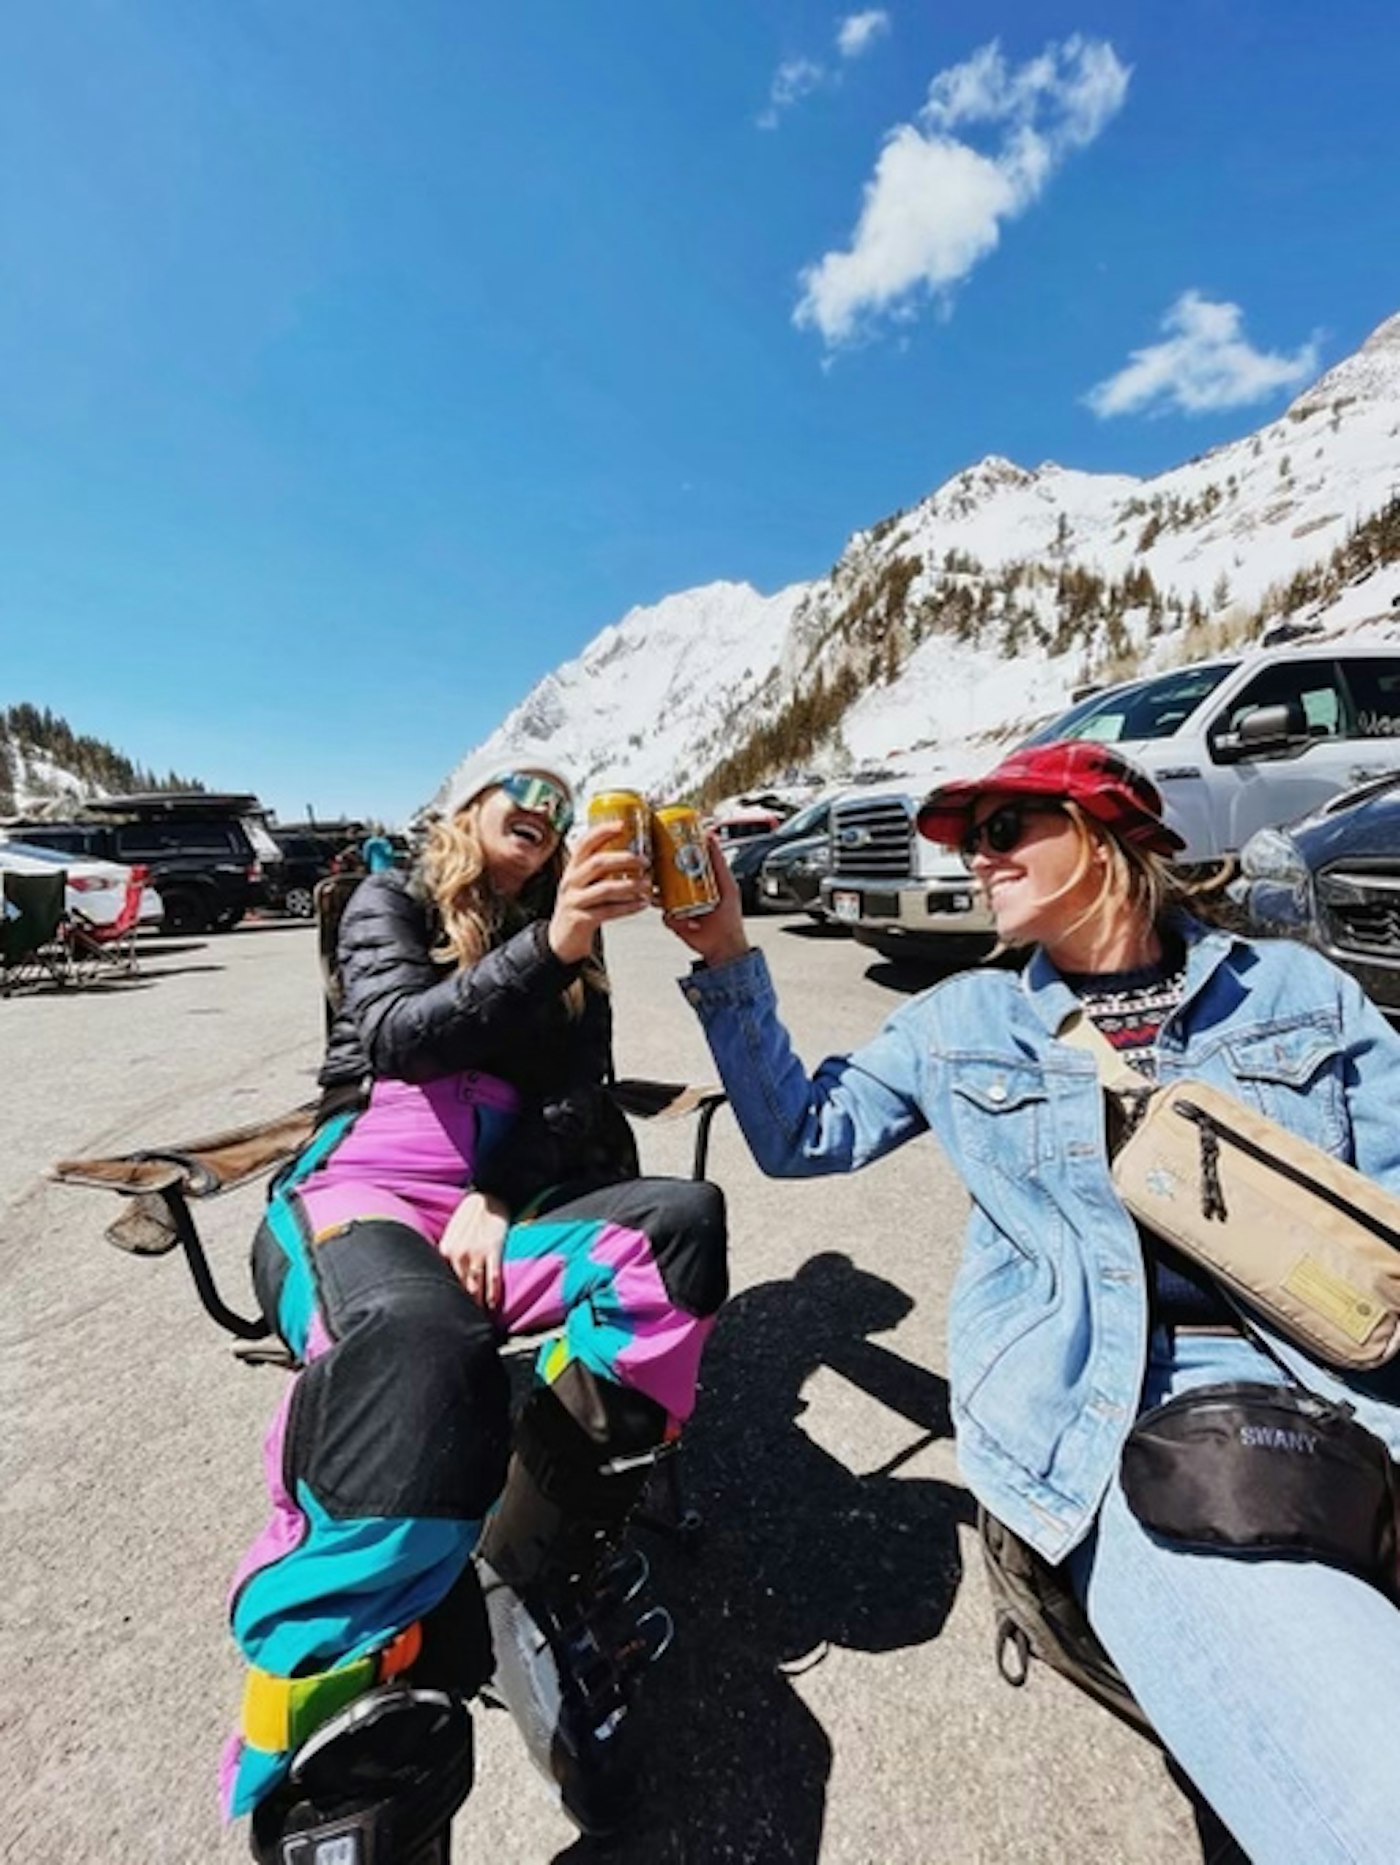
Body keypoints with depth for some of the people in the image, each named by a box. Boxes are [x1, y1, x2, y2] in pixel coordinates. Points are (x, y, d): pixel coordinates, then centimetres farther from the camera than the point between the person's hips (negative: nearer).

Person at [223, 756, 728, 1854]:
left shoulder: (570, 953, 21)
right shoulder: (391, 903, 12)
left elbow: (582, 1097, 9)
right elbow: (399, 1035, -10)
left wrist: (499, 1199, -10)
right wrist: (544, 949, -25)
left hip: (502, 1205, 4)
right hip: (363, 1194, -3)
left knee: (681, 1222, -28)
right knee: (421, 1346, -39)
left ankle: (528, 1582, -23)